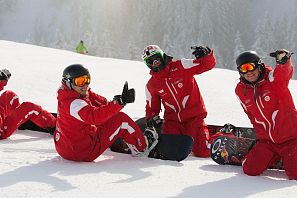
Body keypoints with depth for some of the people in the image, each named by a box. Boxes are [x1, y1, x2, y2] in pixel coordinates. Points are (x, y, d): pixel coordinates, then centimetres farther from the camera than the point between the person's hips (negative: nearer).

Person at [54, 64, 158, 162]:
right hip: (84, 153, -10)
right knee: (121, 119, -5)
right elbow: (96, 116, -41)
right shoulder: (74, 103, -26)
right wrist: (120, 101, -46)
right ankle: (142, 148, 14)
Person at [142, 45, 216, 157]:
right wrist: (151, 117, -5)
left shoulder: (181, 66, -5)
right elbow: (152, 106, 16)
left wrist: (207, 55, -30)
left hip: (194, 115, -3)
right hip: (173, 120, 3)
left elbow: (207, 65, -8)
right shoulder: (151, 85, 6)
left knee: (202, 152, -12)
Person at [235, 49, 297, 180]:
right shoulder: (241, 91, 2)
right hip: (266, 140, 4)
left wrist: (284, 60, -58)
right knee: (250, 170, -6)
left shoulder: (273, 78, -12)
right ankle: (275, 157, 22)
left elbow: (285, 71, -37)